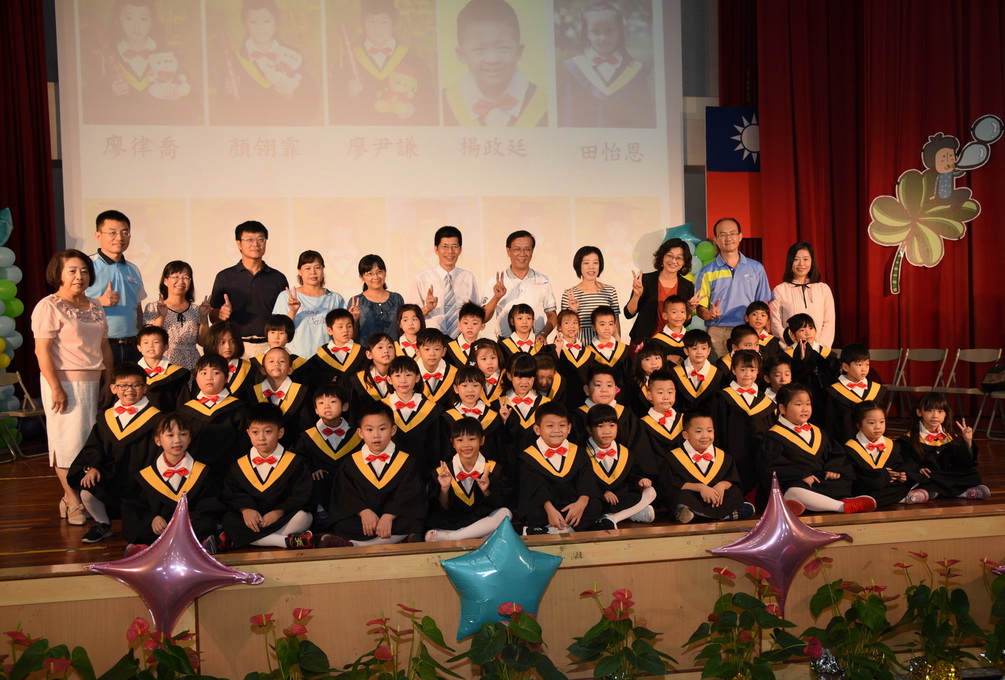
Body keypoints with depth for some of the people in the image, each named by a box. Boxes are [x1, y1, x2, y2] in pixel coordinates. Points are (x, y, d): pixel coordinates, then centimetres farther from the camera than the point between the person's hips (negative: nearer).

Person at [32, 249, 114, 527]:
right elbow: (42, 351, -13)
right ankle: (72, 500, 7)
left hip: (92, 383, 7)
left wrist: (109, 383, 11)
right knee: (69, 441, -2)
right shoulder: (48, 307, -7)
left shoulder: (95, 307, 14)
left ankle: (85, 496, 15)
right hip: (65, 382, -7)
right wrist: (56, 388, -18)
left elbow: (105, 347, 17)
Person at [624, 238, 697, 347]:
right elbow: (628, 314, -5)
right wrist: (636, 295, -21)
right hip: (643, 342, -2)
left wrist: (689, 310, -9)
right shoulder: (646, 280, -4)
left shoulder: (687, 286, 3)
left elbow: (685, 323, 10)